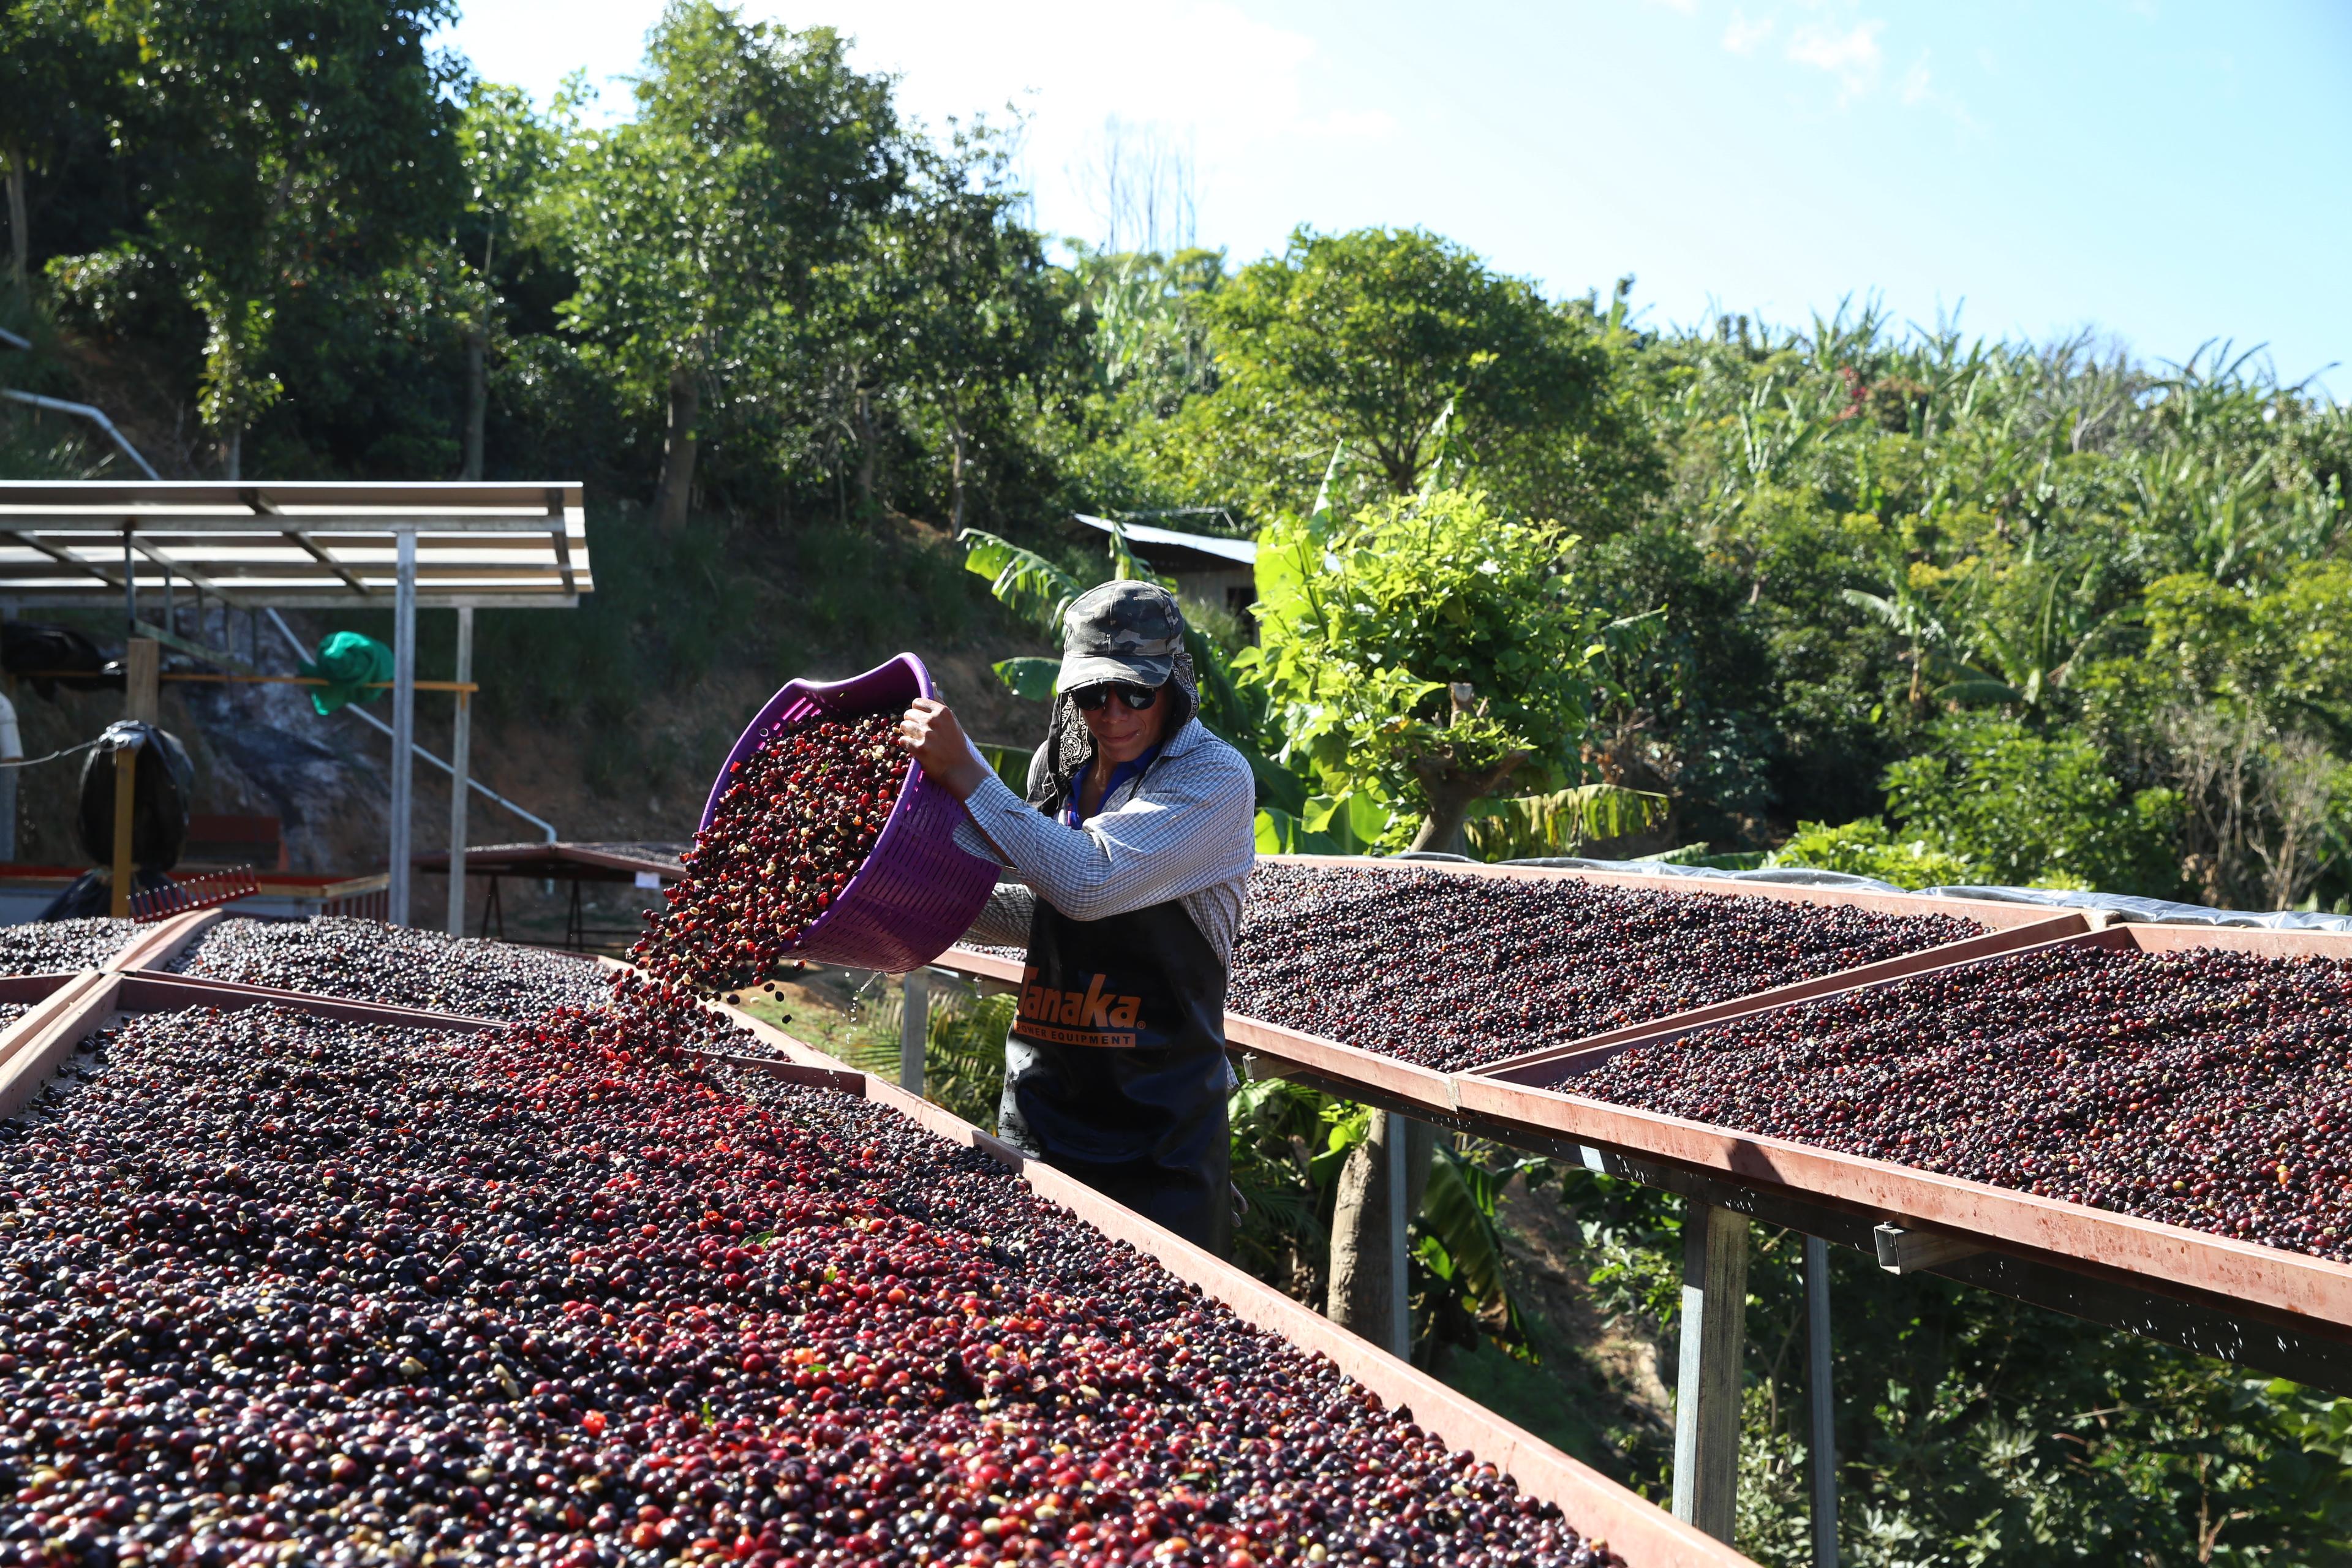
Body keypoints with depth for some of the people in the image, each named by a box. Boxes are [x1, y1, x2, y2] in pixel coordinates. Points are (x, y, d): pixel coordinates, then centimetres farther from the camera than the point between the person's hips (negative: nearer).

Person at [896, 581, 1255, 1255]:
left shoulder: (1214, 776, -14)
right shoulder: (1060, 764, 6)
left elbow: (1088, 883, -27)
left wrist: (965, 775, -24)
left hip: (1158, 1126, -6)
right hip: (1043, 1097, 6)